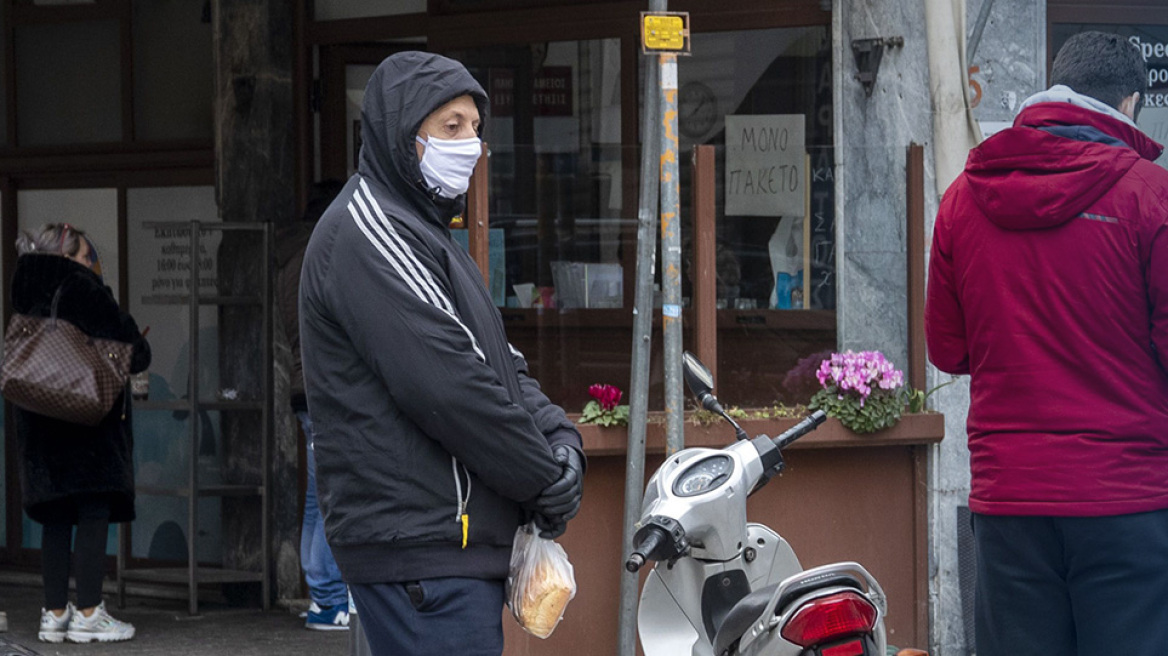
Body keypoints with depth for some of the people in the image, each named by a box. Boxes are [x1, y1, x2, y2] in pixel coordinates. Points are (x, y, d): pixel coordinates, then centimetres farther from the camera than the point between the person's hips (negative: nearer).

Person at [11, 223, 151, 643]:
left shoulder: (28, 297, 13)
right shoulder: (82, 290, -10)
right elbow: (127, 343, -11)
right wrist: (138, 356, 12)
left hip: (39, 418, 7)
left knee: (56, 518, 10)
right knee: (94, 514, -5)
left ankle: (55, 613, 8)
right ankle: (88, 614, -10)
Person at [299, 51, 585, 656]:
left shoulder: (424, 233, 22)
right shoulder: (366, 231, -11)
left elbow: (500, 362, 21)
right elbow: (446, 386, -18)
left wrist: (559, 437, 2)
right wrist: (546, 477, -11)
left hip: (463, 539, 10)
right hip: (421, 549, -10)